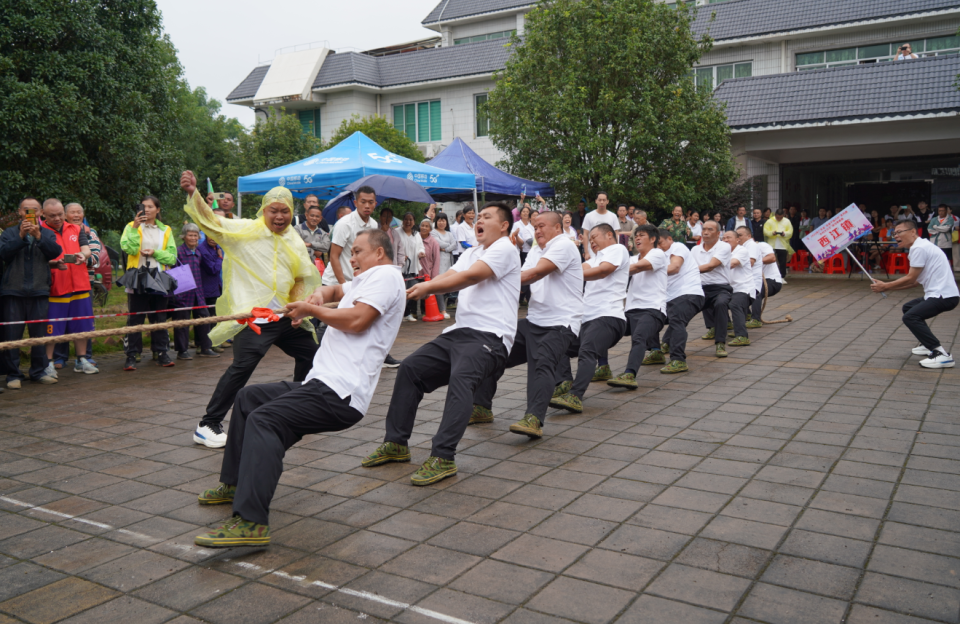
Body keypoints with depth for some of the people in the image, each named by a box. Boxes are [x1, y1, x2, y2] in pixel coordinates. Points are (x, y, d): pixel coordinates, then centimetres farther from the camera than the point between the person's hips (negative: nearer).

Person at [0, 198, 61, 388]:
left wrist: (38, 236, -18)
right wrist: (21, 236, -16)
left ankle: (39, 371, 16)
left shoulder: (47, 234, 11)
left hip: (39, 292, 1)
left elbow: (56, 252, -8)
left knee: (39, 333, 5)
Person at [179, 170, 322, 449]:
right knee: (242, 366, -19)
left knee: (310, 353, 16)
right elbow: (211, 221, -16)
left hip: (285, 316, 7)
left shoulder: (294, 240, 12)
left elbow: (304, 279, 18)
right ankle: (207, 425, -10)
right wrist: (192, 193, -30)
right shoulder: (245, 230, -5)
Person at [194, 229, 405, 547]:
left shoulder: (385, 274, -6)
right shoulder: (366, 279, 26)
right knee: (247, 398, 22)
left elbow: (357, 320, -18)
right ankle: (235, 484, 30)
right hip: (323, 384, 11)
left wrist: (313, 310, -3)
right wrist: (318, 295, 11)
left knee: (264, 420, -28)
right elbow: (334, 290, 36)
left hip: (342, 393, -11)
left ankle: (251, 523, -34)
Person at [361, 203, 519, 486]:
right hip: (459, 332, 9)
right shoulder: (470, 253, 26)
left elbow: (471, 276, -16)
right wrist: (413, 291, -7)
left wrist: (428, 287, -19)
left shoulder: (505, 248, -2)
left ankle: (443, 458, -35)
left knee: (460, 378, -33)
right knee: (410, 368, 2)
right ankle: (396, 444, 10)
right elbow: (447, 277, 11)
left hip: (489, 336, -9)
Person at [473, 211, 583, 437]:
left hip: (560, 324, -9)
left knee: (543, 364, -30)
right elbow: (520, 280, 13)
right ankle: (481, 407, 14)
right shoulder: (536, 252, 22)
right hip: (534, 321, 9)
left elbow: (536, 273, -18)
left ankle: (534, 419, -42)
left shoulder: (564, 245, -6)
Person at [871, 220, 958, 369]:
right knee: (908, 308, 25)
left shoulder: (919, 248, -15)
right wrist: (888, 287, 12)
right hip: (940, 293, 11)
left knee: (910, 317, -21)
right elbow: (915, 281, 17)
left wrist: (885, 286, -6)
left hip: (945, 295, -11)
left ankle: (942, 355, -22)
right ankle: (929, 345, 29)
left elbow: (911, 279, -16)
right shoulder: (920, 246, 18)